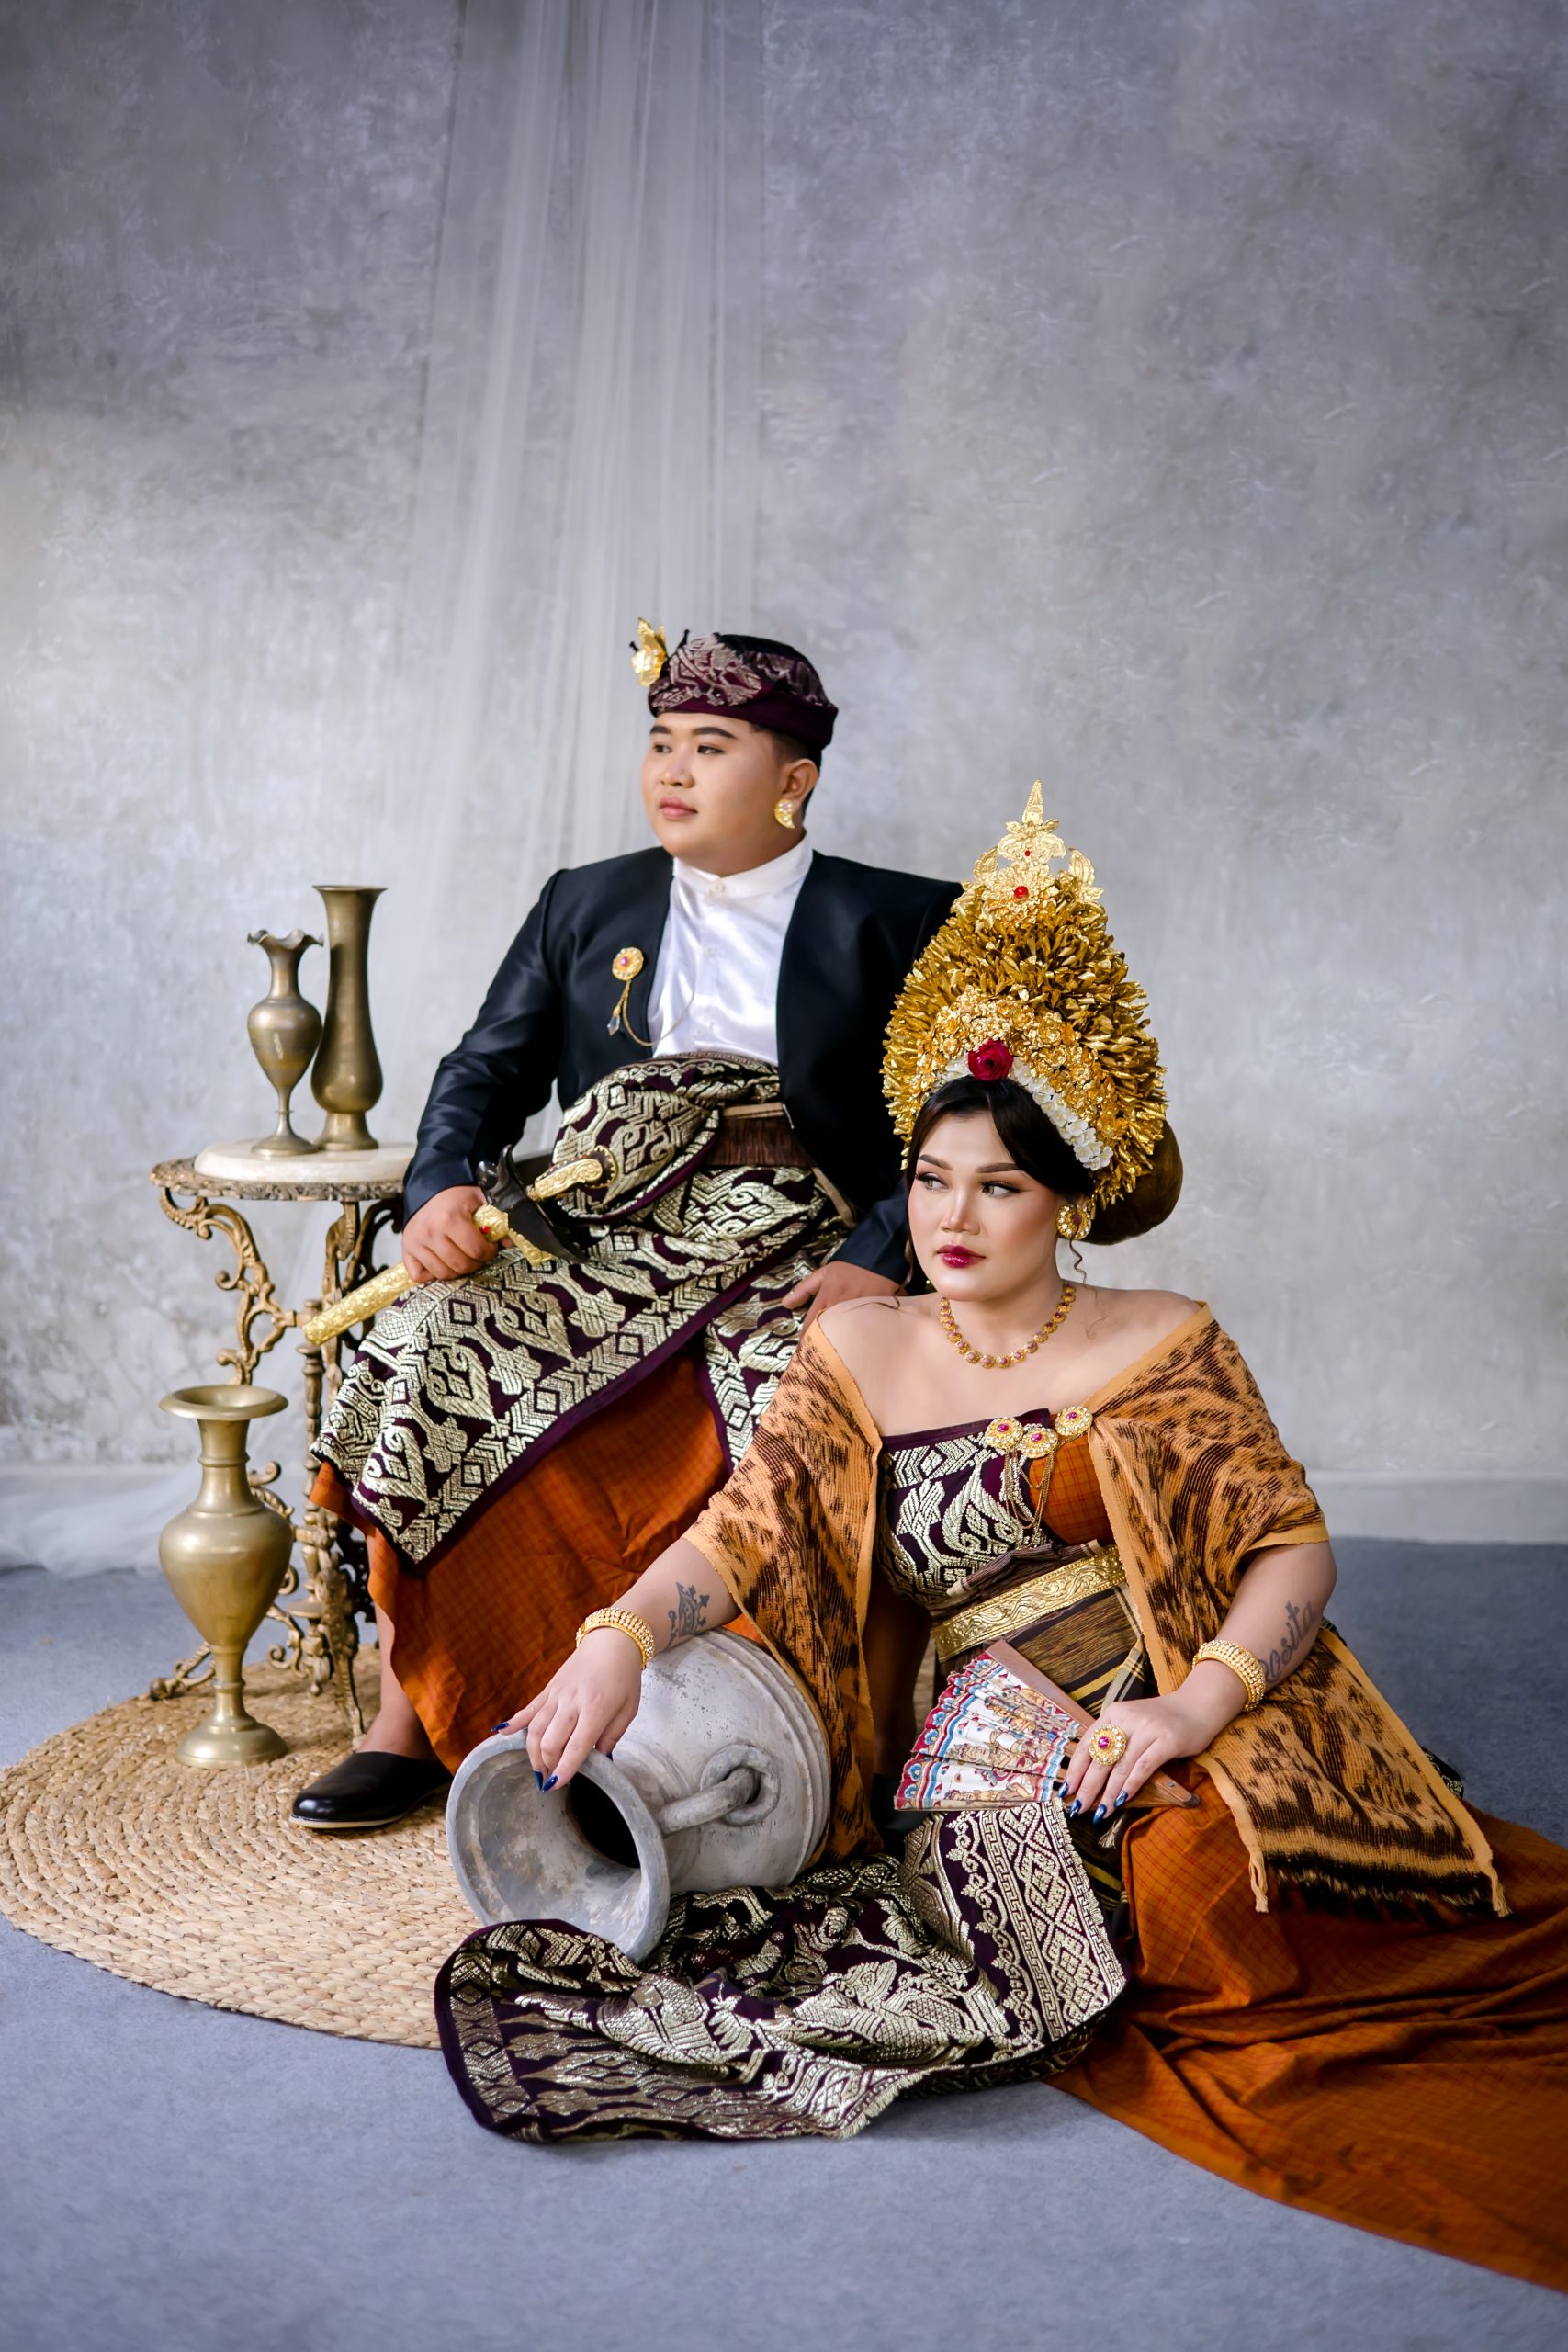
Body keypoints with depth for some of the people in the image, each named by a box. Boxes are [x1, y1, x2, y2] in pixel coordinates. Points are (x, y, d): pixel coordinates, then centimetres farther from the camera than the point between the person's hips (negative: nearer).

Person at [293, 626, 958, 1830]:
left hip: (799, 1265, -3)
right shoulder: (585, 905, 18)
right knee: (431, 1342, -22)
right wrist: (443, 1185, -9)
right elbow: (489, 1068, 13)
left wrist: (879, 1258, -15)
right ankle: (409, 1722, -13)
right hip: (607, 1254, 3)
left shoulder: (894, 920, 8)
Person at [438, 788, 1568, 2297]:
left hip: (1192, 1758, 0)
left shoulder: (1163, 1343, 10)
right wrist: (622, 1638, -16)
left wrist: (1197, 1701, -16)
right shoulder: (861, 1353, 14)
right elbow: (740, 1533, 4)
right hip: (998, 1780, 0)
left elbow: (1291, 1548, 3)